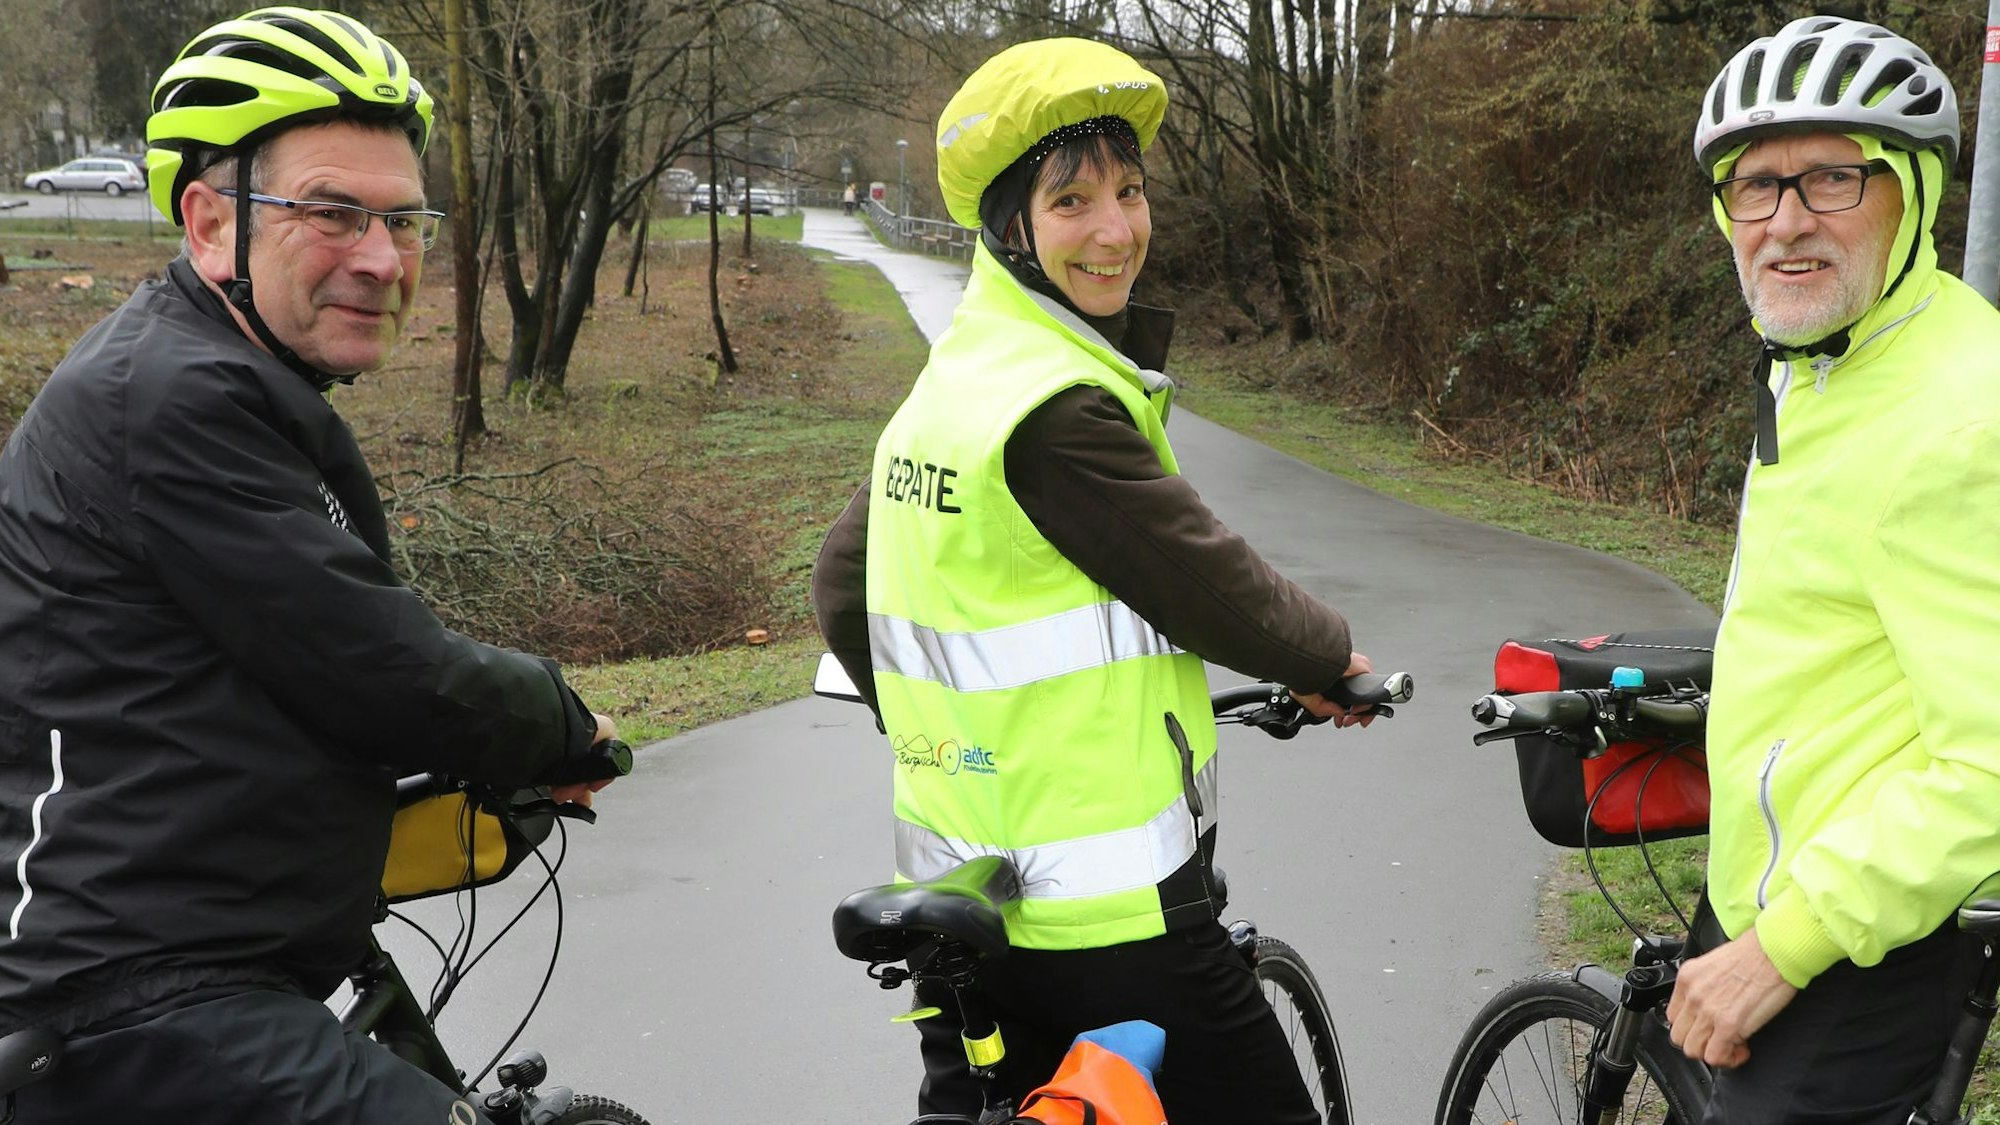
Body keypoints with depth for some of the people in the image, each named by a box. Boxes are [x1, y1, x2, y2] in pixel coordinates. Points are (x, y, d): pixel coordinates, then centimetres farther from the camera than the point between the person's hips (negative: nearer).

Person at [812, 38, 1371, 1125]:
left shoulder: (946, 383, 7)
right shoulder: (1060, 406, -21)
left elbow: (841, 586, 15)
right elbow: (1212, 587, -15)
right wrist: (1330, 657, 4)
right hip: (1102, 914, -9)